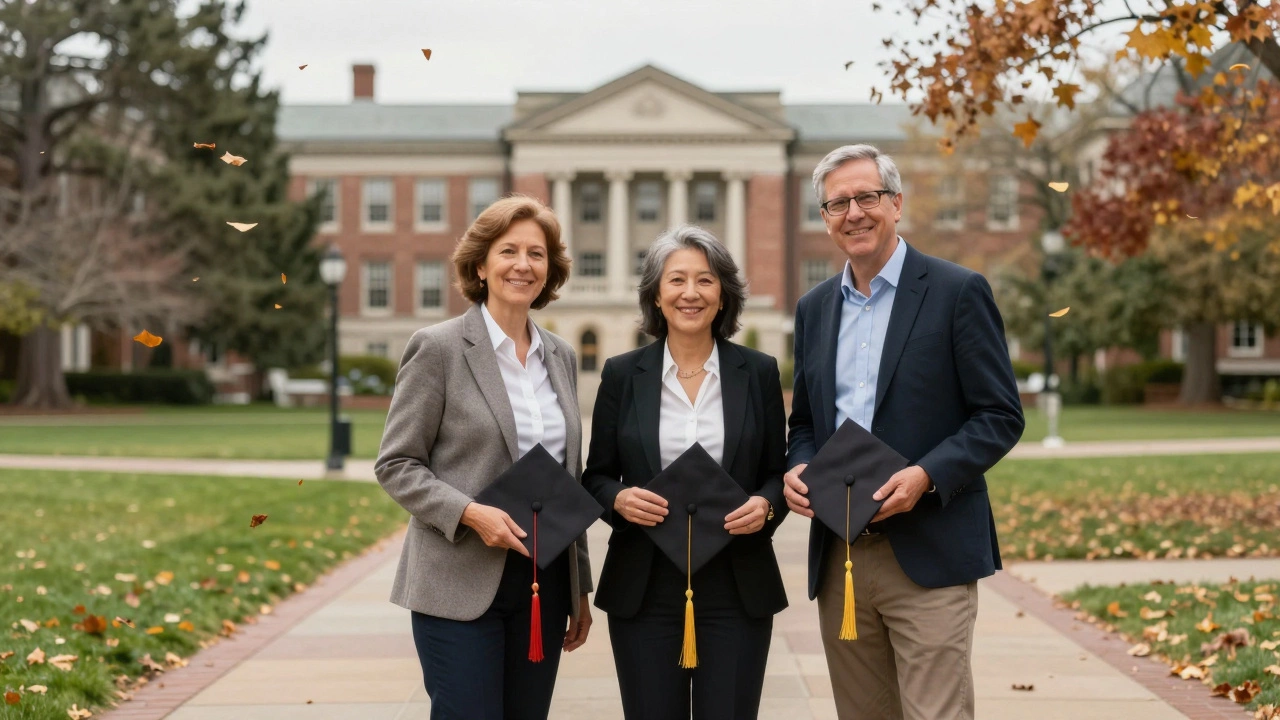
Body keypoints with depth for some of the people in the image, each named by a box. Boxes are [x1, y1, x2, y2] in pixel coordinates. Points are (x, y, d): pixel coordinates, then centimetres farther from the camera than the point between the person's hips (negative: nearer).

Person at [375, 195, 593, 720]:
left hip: (545, 582, 5)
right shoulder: (438, 348, -5)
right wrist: (471, 513, -20)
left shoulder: (561, 356, 12)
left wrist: (580, 589, 16)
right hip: (462, 586, -5)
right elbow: (395, 465, -5)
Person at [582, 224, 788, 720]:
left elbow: (779, 472, 9)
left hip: (737, 588, 0)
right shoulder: (622, 375, 4)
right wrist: (619, 499, -14)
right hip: (645, 587, 0)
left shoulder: (758, 373, 4)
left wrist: (766, 505, -12)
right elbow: (596, 476, 8)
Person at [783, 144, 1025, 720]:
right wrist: (797, 469, -1)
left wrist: (926, 476, -20)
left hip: (927, 558, -5)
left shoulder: (958, 293, -3)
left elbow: (1000, 416, -5)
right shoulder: (814, 309, 14)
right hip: (840, 559, 5)